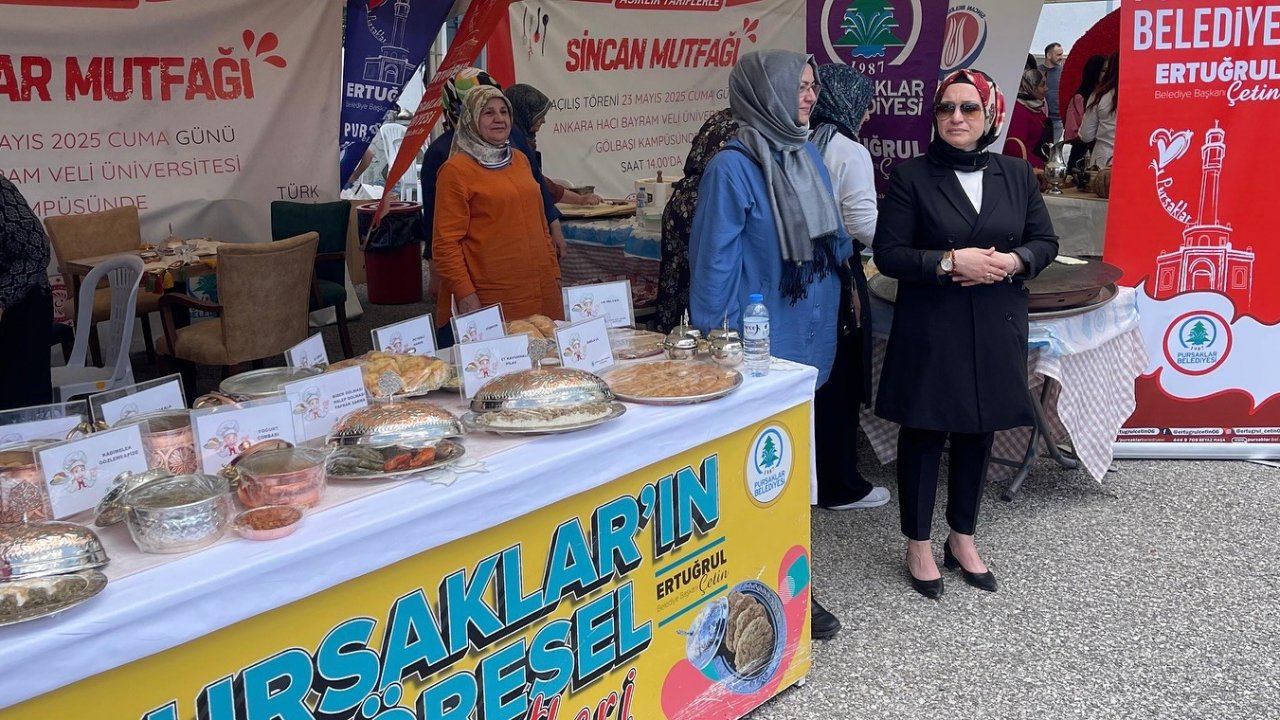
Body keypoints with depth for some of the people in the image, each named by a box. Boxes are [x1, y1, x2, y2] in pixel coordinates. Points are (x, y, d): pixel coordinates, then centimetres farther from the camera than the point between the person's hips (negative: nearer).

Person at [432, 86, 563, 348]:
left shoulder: (520, 160, 17)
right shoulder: (456, 170, -4)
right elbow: (445, 243, -9)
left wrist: (554, 274, 18)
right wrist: (465, 295, -17)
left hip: (540, 295, 6)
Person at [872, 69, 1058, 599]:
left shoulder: (1016, 174, 7)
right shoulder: (910, 176, -4)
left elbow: (1045, 242, 10)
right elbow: (888, 253, -9)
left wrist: (1012, 262, -11)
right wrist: (950, 262, -21)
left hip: (996, 330, 4)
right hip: (930, 331, -4)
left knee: (978, 434, 13)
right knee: (923, 435, 4)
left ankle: (963, 539, 30)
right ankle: (918, 545, 20)